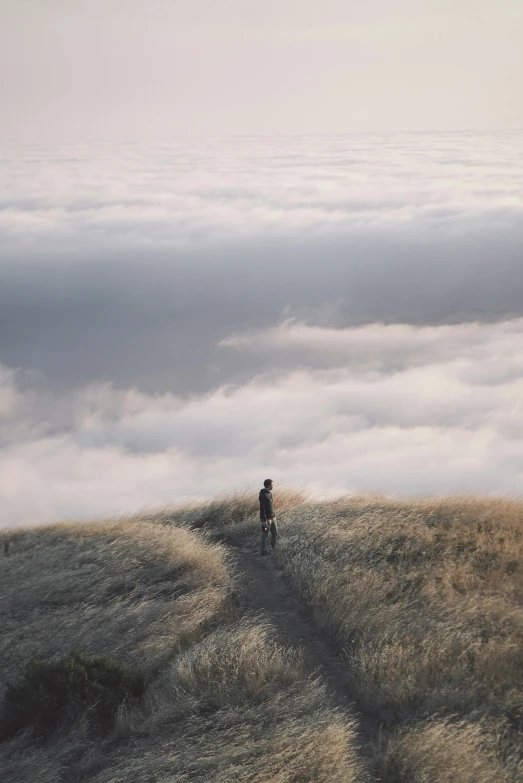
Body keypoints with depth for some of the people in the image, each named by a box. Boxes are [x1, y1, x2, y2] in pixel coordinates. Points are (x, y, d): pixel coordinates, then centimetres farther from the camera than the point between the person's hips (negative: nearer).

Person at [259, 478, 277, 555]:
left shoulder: (269, 492, 7)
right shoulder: (263, 495, -21)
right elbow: (262, 508, -22)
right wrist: (264, 521, -23)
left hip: (272, 517, 9)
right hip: (266, 518, -9)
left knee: (275, 533, 16)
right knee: (265, 535, 1)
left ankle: (273, 548, 31)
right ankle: (262, 551, 12)